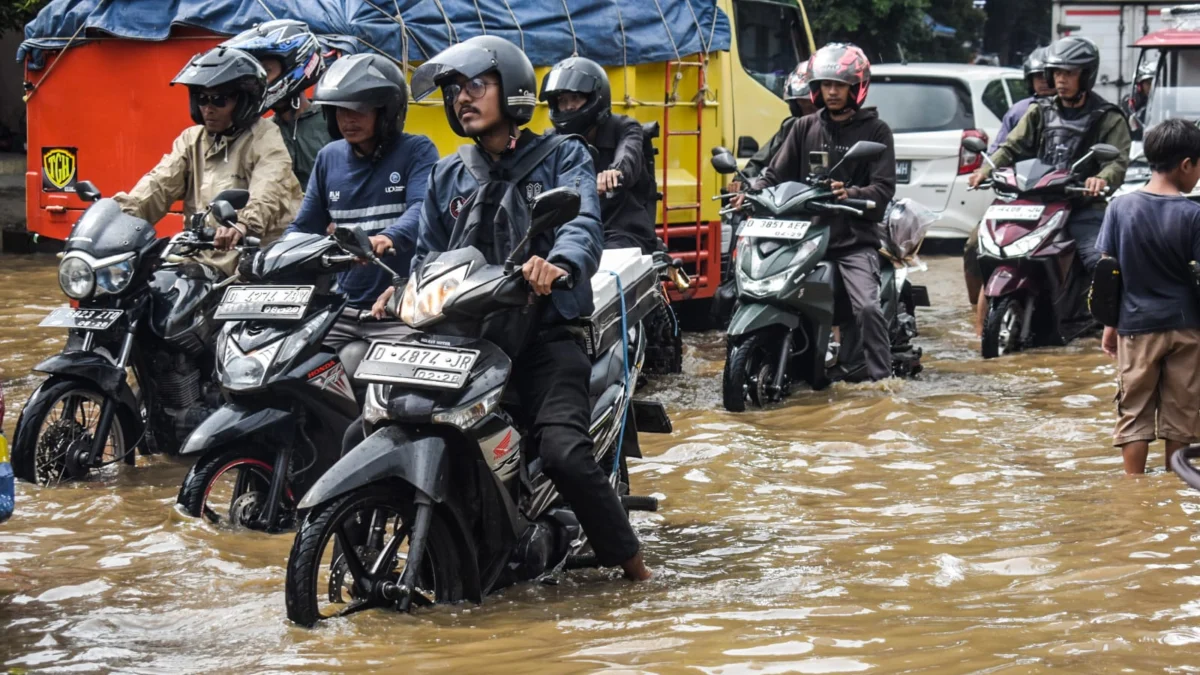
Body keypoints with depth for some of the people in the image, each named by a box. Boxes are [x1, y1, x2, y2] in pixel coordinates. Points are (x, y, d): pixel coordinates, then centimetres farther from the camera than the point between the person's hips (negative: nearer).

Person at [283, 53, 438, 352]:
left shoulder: (417, 152, -1)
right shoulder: (329, 157, 16)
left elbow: (423, 210, -18)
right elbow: (305, 226, 21)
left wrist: (388, 239, -38)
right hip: (344, 311, 5)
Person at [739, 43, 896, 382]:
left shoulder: (875, 130, 7)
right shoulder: (804, 128, 17)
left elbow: (883, 189, -4)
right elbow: (777, 173, 12)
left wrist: (850, 195, -25)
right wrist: (753, 191, -11)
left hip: (854, 239, -3)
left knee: (867, 307, -22)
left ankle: (881, 380, -14)